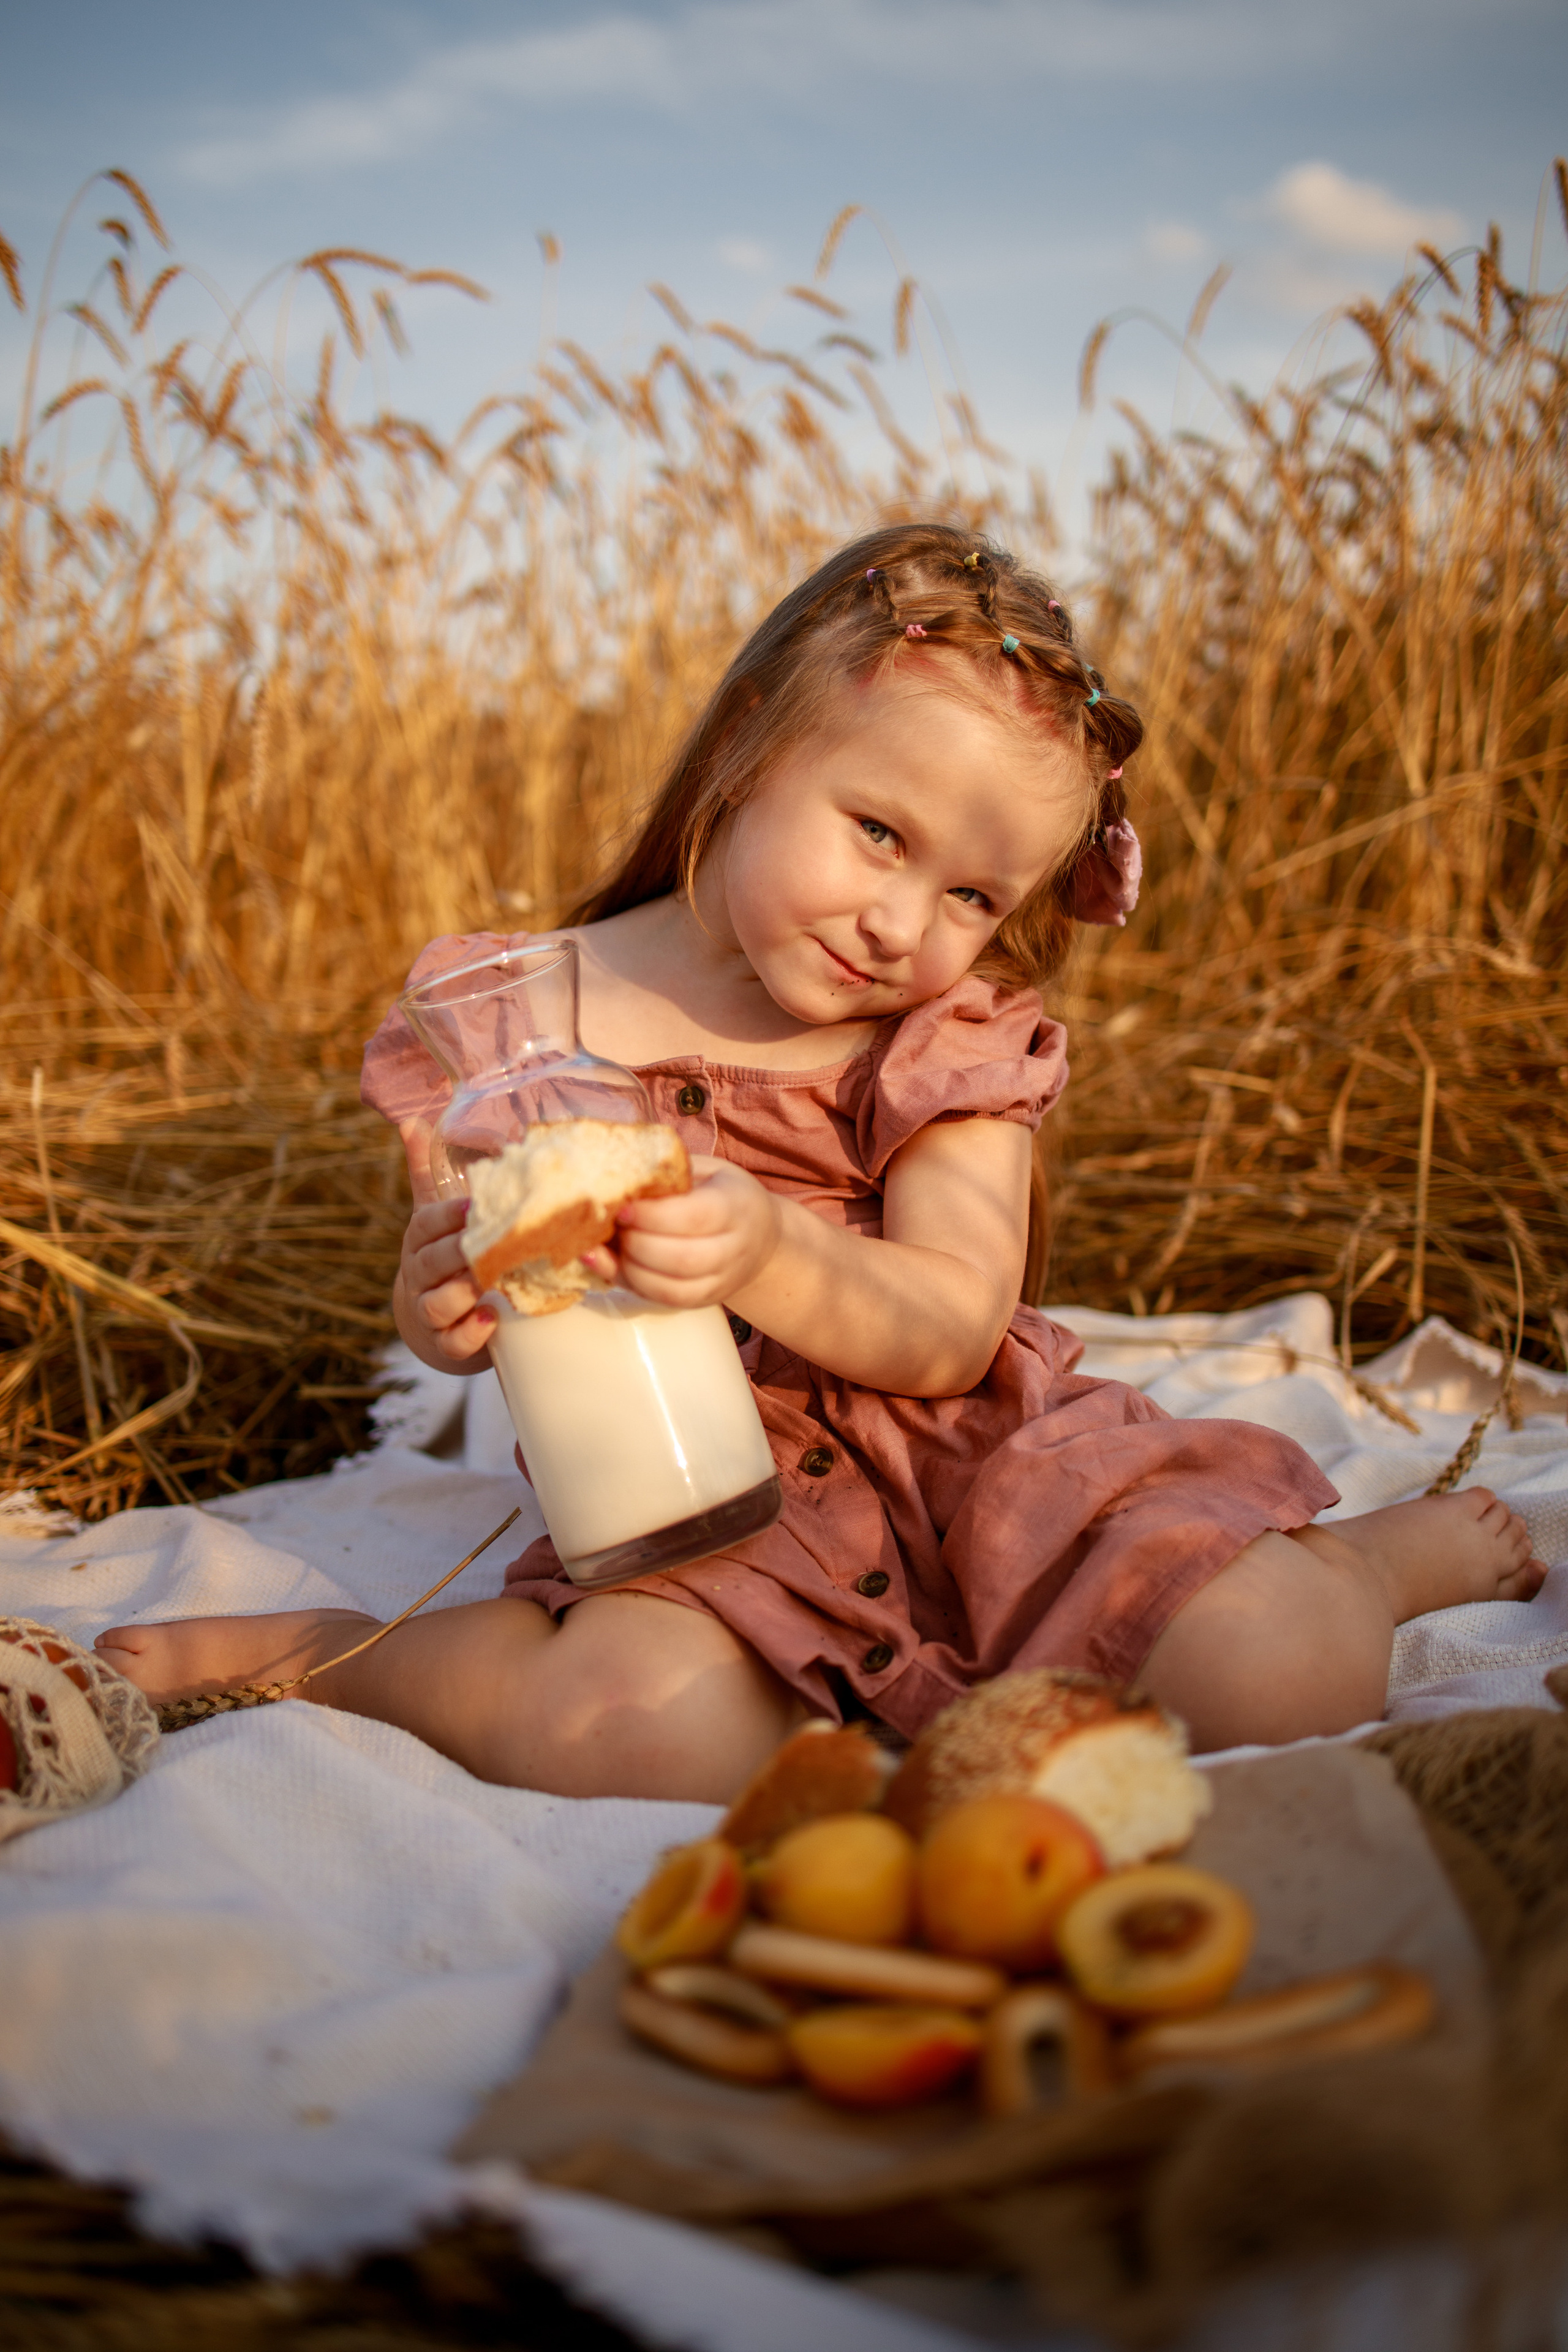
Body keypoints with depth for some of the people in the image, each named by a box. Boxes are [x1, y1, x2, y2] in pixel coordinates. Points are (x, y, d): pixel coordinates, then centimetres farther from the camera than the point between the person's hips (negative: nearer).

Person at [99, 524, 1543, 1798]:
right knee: (628, 1733, -35)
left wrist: (770, 1252, -35)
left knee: (1284, 1684, -20)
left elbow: (957, 1334, -14)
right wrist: (455, 1298, -22)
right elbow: (440, 1319, 4)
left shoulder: (958, 1044, -2)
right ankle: (310, 1649, -6)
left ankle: (1388, 1554, 15)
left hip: (968, 1464, 1)